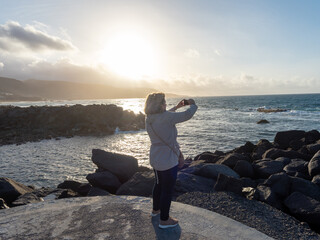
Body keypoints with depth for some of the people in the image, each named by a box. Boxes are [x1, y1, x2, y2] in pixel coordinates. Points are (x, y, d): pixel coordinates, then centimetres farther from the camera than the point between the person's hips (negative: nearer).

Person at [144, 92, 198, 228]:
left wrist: (177, 107, 24)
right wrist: (192, 105, 3)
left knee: (159, 184, 27)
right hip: (168, 161, -9)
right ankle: (164, 220, 23)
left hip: (155, 159, 9)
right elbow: (187, 115, -17)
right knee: (167, 190, 7)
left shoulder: (149, 119, 0)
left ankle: (155, 210, 46)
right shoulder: (166, 117, -25)